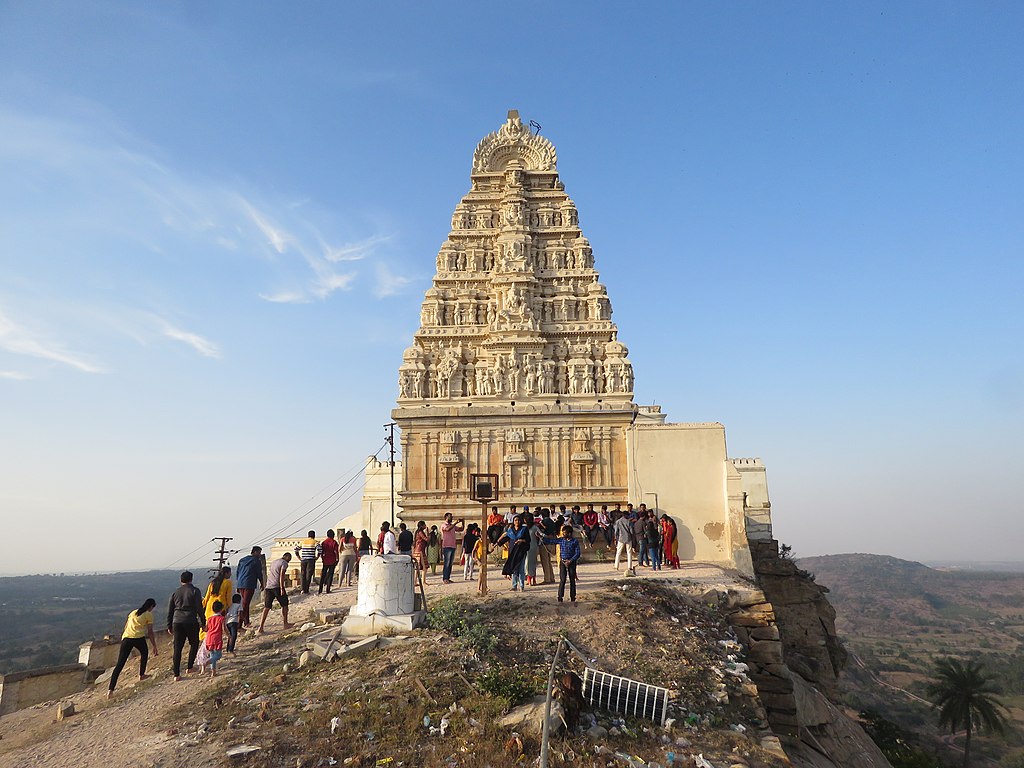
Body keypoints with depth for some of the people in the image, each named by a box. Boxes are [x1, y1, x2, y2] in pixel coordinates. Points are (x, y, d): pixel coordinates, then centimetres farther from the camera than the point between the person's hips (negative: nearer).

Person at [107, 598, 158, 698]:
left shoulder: (133, 612, 25)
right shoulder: (149, 615, 9)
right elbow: (150, 632, 6)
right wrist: (154, 646, 11)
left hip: (126, 638, 4)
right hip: (138, 638, -4)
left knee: (119, 664, 0)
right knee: (144, 653, 28)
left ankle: (110, 690, -9)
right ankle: (141, 675, 33)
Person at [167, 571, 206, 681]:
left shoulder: (175, 592, 10)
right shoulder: (195, 591, -3)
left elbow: (169, 611, 12)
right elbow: (199, 609, -7)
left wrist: (169, 626, 19)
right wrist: (203, 623, -1)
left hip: (177, 622, 3)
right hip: (191, 622, -3)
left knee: (177, 648, 6)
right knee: (194, 644, 17)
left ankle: (176, 674, 5)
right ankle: (189, 667, 14)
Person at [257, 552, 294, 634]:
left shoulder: (273, 562, 23)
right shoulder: (284, 563, -2)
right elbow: (281, 575, -13)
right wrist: (282, 588, -15)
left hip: (268, 587, 6)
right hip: (277, 587, -6)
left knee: (266, 608, 5)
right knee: (284, 605, 11)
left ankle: (260, 628, -3)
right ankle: (285, 624, 18)